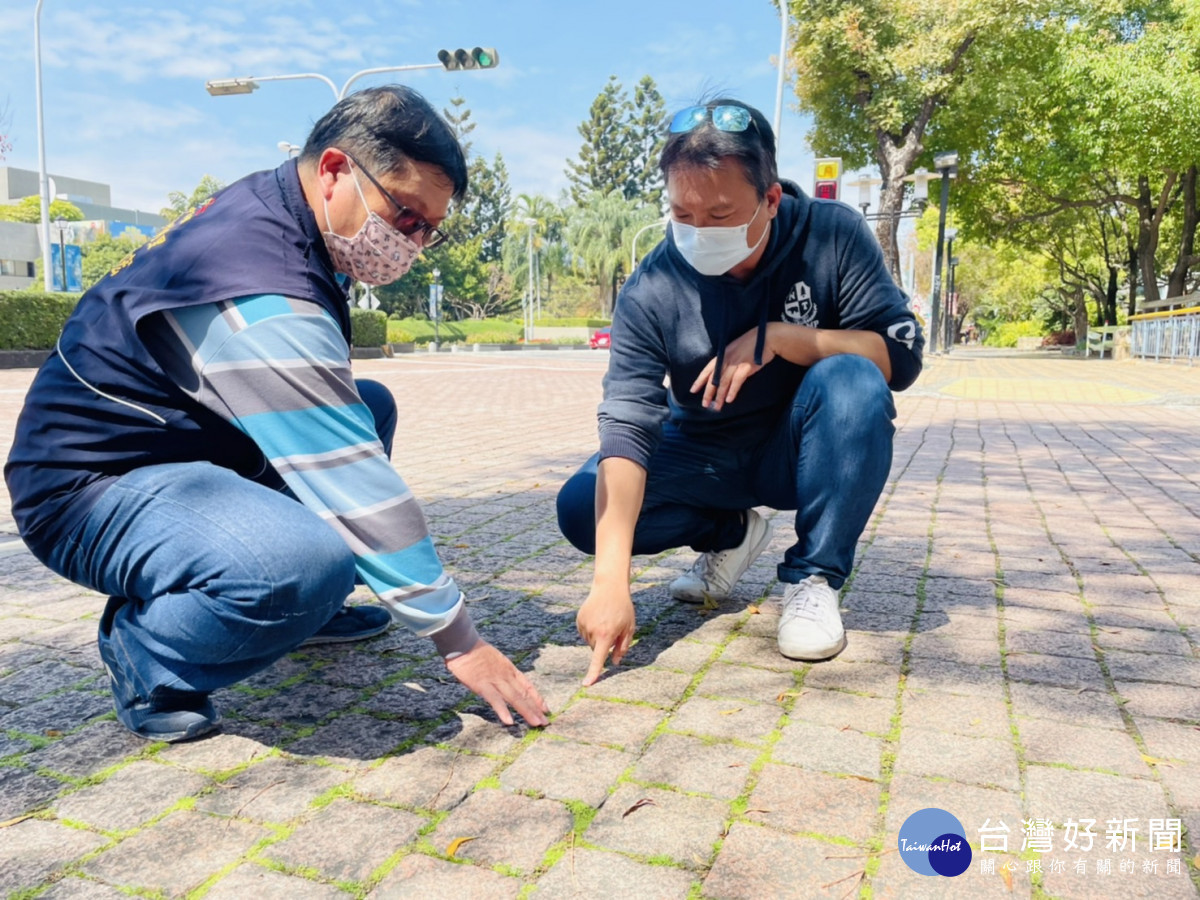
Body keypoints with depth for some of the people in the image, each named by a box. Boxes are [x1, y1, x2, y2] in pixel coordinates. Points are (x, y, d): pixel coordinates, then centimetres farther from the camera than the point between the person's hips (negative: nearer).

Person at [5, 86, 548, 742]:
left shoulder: (267, 206, 1)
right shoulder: (260, 293, -29)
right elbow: (352, 485, -30)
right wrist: (459, 641, -23)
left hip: (182, 440, 10)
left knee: (369, 408, 12)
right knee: (310, 559, -37)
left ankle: (306, 607, 14)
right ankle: (144, 651, -6)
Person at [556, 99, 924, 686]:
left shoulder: (832, 236, -18)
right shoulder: (652, 290, -20)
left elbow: (901, 357, -20)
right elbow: (626, 428, -28)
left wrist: (775, 338, -33)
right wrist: (611, 580, -38)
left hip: (803, 453, -1)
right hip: (704, 456, 2)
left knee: (852, 382, -32)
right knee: (582, 506, -19)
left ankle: (813, 577, -14)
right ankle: (732, 534, 8)